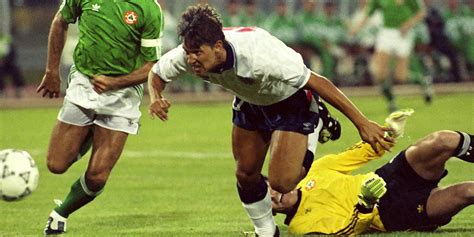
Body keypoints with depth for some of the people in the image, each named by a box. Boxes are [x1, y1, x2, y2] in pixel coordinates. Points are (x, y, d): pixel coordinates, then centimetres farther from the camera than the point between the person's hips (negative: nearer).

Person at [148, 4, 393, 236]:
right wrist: (156, 98, -30)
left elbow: (317, 82, -36)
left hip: (291, 102, -6)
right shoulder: (187, 55, -27)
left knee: (281, 182, -16)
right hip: (249, 102, 6)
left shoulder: (258, 55, -44)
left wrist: (361, 123, -35)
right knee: (246, 175, 6)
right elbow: (156, 74, -5)